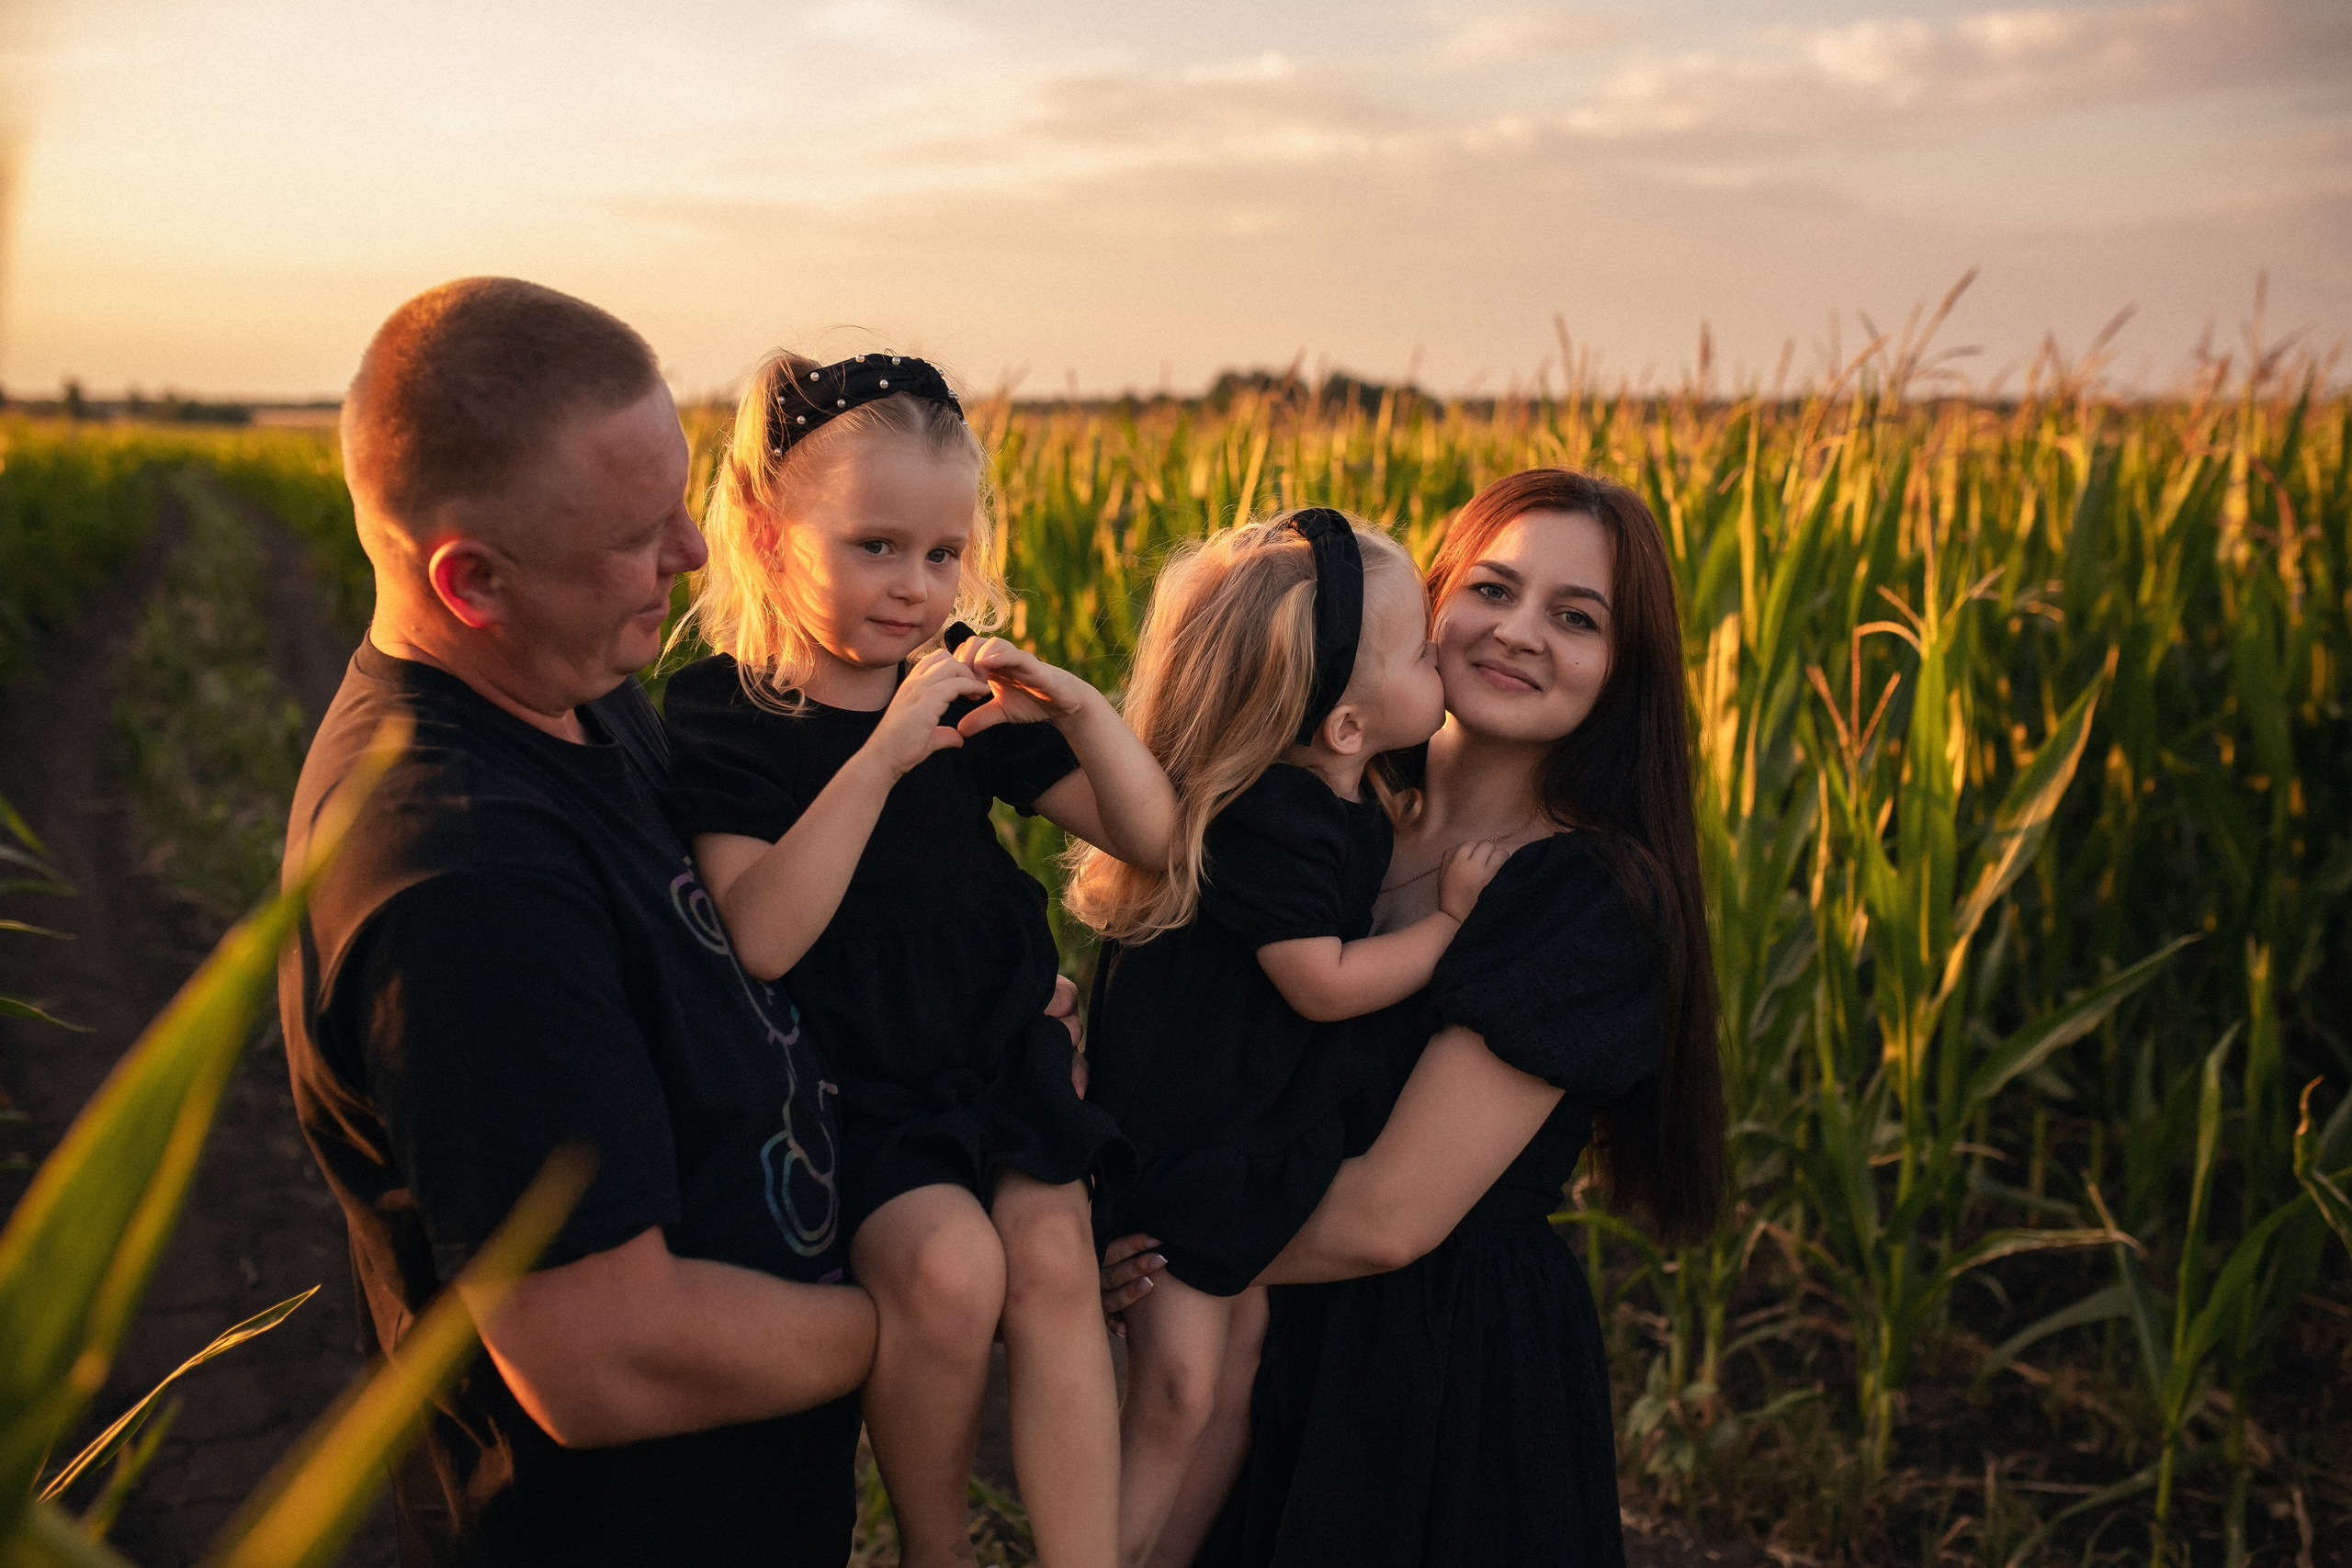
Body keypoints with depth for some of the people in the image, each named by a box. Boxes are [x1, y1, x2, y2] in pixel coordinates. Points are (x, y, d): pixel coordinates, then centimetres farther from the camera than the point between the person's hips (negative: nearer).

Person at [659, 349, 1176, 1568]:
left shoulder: (967, 692, 5)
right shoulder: (718, 714, -9)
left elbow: (1152, 840, 6)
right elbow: (759, 941, -22)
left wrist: (1082, 712, -13)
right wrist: (882, 755, -30)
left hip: (992, 1053, 4)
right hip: (844, 1082, -4)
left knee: (1051, 1258, -20)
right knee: (947, 1264, -26)